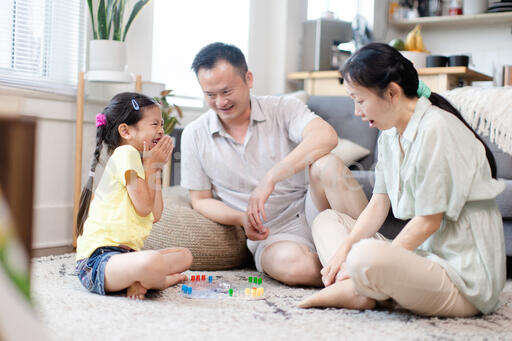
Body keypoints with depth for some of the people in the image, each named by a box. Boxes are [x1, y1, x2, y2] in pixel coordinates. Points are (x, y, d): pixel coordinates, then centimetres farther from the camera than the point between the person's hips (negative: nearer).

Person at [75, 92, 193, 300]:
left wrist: (156, 169, 17)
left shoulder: (136, 160, 24)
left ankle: (139, 281, -9)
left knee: (185, 256, 16)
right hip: (98, 257, -11)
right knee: (151, 262, -40)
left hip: (125, 253, 11)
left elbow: (155, 215, 15)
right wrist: (150, 165, -1)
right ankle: (160, 281, -5)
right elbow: (143, 207, -13)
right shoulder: (126, 153, -7)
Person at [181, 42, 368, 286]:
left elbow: (326, 136, -23)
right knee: (292, 263, -37)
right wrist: (241, 218, -13)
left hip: (310, 213, 0)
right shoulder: (194, 136, 4)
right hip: (271, 236, 0)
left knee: (326, 165, -32)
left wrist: (271, 178, -33)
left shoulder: (283, 108, -2)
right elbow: (201, 200, 9)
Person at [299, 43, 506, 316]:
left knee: (365, 256, -38)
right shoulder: (390, 134, 10)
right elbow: (378, 204, 10)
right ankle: (357, 290, -12)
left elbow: (428, 221, -18)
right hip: (423, 252, 10)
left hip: (465, 276, -10)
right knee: (326, 220, 13)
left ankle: (352, 288, -5)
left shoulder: (435, 129, -18)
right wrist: (345, 247, -4)